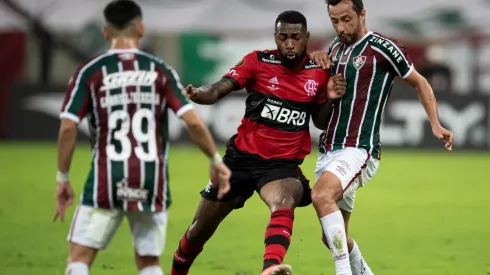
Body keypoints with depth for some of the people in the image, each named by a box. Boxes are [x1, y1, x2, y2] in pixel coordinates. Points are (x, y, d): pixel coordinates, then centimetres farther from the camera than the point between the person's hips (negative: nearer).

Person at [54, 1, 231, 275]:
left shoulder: (90, 72, 0)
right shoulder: (161, 71, 3)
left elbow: (68, 128, -5)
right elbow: (193, 122, -4)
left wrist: (63, 178, 4)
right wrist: (216, 161, 10)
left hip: (106, 182, -2)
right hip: (152, 181, 2)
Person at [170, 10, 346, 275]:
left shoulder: (319, 73, 0)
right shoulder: (257, 61, -7)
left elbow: (320, 120, 14)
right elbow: (218, 90, -18)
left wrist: (330, 99, -7)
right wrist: (197, 94, -40)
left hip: (283, 164, -1)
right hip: (242, 158, 1)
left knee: (284, 203, -37)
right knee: (201, 229, 13)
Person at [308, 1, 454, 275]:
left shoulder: (381, 47, -6)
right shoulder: (336, 47, 14)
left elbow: (419, 82, 5)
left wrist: (436, 124, -5)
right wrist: (317, 58, 7)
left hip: (359, 149, -8)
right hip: (329, 150, 8)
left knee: (322, 194, -34)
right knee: (333, 237, 10)